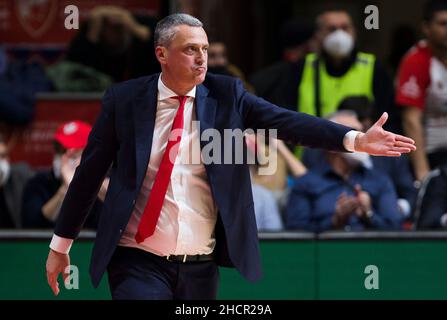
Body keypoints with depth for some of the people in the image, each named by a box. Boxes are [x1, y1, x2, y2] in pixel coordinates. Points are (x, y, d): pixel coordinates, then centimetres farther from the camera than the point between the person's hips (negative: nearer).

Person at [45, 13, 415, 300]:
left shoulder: (227, 94, 2)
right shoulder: (124, 99, -2)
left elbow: (286, 121, -9)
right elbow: (90, 172, 4)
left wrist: (355, 139, -23)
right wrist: (61, 244, 7)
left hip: (200, 267, 3)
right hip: (139, 263, -2)